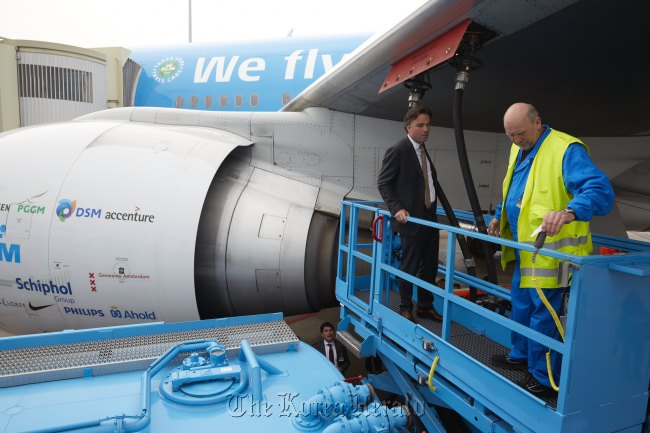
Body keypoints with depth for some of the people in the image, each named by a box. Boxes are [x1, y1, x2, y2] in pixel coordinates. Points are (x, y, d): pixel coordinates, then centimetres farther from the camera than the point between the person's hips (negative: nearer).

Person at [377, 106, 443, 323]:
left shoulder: (423, 150, 12)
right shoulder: (397, 150, -12)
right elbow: (383, 183, -10)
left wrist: (433, 208, 13)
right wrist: (397, 208, -19)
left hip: (429, 217, 8)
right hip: (411, 218, -8)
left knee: (430, 266, 14)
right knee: (410, 266, 4)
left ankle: (425, 306, 29)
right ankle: (405, 308, 22)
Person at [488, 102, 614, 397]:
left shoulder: (566, 150, -18)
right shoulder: (518, 150, 10)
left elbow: (601, 191, -31)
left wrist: (569, 212, -48)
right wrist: (499, 217, 16)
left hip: (551, 253, -9)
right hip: (525, 251, 9)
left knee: (543, 315, 1)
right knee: (521, 306, 21)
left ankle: (544, 377, 19)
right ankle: (521, 356, 41)